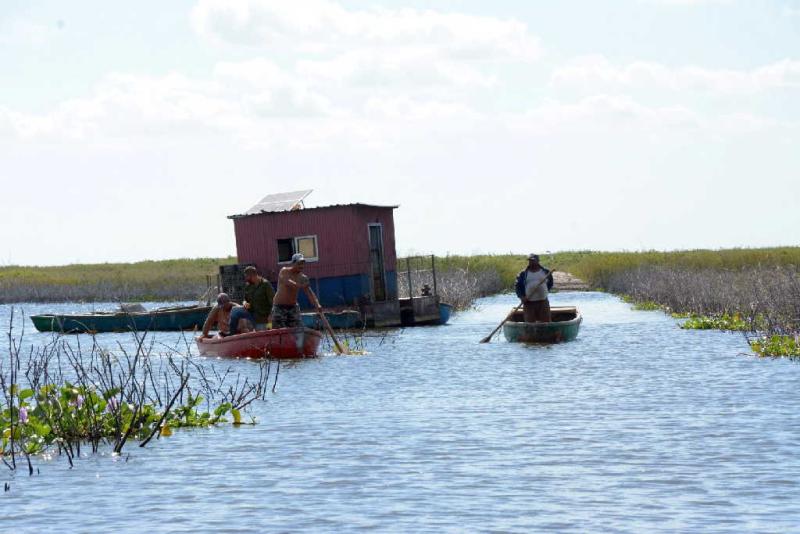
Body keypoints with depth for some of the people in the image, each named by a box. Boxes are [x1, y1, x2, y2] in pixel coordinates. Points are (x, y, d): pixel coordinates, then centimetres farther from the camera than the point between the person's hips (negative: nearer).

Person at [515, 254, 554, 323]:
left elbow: (550, 283, 20)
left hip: (543, 302, 1)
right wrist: (521, 297, -9)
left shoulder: (545, 272, 7)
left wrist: (546, 291, 5)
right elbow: (518, 286, 6)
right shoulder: (523, 274, 4)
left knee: (545, 323, 1)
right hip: (529, 303, -1)